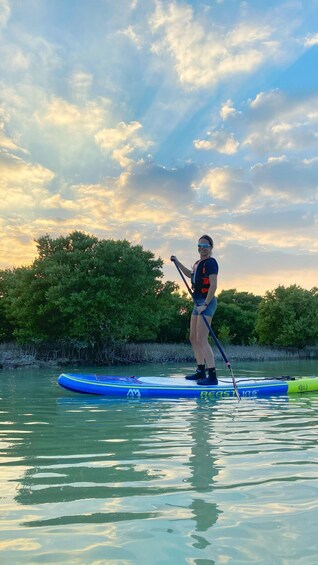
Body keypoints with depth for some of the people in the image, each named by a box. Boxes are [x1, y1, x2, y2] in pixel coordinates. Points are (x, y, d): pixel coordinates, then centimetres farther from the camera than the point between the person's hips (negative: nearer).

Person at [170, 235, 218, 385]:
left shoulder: (210, 262, -11)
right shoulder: (198, 263, 16)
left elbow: (213, 285, -20)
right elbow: (190, 274, 37)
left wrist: (205, 305, -25)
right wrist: (177, 262, 35)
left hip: (206, 302, -10)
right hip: (198, 302, 10)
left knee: (201, 340, -15)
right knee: (193, 339, 14)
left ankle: (212, 376, -12)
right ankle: (201, 371, 25)